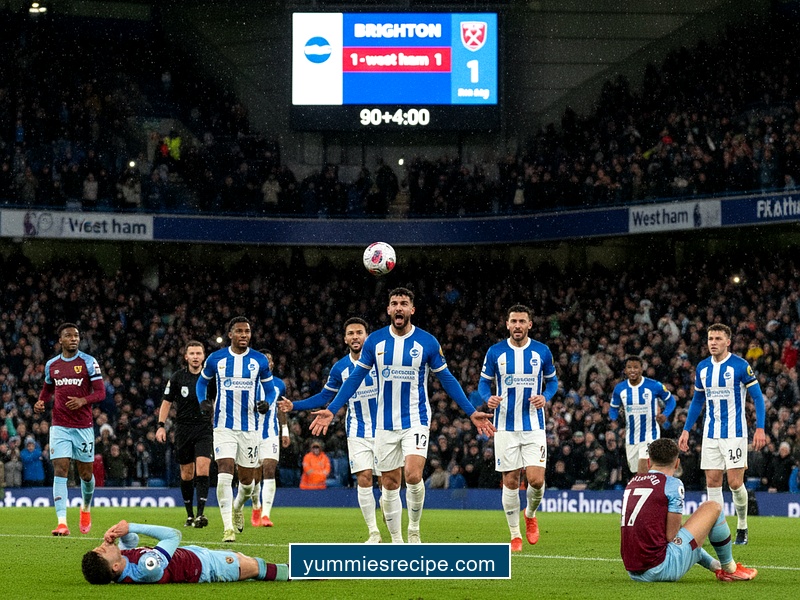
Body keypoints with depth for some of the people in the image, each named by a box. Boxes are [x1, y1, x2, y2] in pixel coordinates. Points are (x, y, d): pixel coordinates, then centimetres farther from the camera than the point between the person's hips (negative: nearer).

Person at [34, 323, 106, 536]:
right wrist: (41, 402, 2)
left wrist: (83, 401, -24)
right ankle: (62, 523, -19)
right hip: (60, 427, 2)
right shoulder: (51, 365, 8)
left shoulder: (89, 362, -3)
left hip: (84, 426, -1)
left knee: (86, 473, 8)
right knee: (60, 471, -12)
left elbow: (101, 393, -6)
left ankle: (86, 509, 39)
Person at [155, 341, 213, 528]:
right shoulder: (177, 378, 2)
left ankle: (201, 513, -20)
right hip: (183, 428, 1)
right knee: (186, 473, 5)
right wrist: (161, 425, -1)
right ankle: (190, 515, 17)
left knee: (203, 468, -17)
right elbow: (166, 402, 8)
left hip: (205, 428, -1)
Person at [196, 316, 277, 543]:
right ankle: (228, 527, -17)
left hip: (250, 427, 2)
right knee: (225, 473, -17)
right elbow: (202, 381, 17)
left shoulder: (259, 361, 2)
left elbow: (270, 389, 12)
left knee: (247, 478, 9)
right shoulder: (216, 359, 1)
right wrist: (202, 400, -2)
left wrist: (266, 403, -10)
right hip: (224, 426, -2)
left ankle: (238, 506, 43)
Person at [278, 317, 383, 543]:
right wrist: (294, 406, 5)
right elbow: (324, 397, 14)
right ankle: (373, 533, -2)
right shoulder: (340, 368, 4)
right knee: (363, 479, -10)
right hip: (357, 432, 2)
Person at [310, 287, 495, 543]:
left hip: (416, 421, -2)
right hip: (385, 424, 2)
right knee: (390, 485, 4)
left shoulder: (427, 342, -3)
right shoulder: (375, 341, 1)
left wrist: (472, 412, 2)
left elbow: (447, 379, 5)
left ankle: (414, 531, 0)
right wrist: (331, 410, 2)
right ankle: (396, 541, 16)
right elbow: (355, 378, 8)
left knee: (413, 476, -21)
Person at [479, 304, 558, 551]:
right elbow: (484, 382, 7)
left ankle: (530, 515, 21)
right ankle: (515, 534, 15)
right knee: (510, 482, 1)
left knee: (536, 479, -11)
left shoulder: (542, 352, 1)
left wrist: (545, 397, -8)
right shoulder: (495, 352, 0)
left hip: (534, 426, 0)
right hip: (505, 426, 0)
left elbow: (552, 381, 13)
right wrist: (489, 398, -14)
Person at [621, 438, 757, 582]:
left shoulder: (631, 483, 15)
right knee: (713, 507, 6)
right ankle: (730, 569, 19)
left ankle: (717, 567, 42)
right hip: (659, 569, -8)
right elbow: (671, 536, -9)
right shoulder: (672, 484, -7)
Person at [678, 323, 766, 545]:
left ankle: (742, 527, 13)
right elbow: (697, 400, 19)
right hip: (711, 434, 5)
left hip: (734, 433, -5)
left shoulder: (740, 366, -8)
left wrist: (760, 428, -16)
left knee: (735, 483, -7)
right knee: (712, 482, 0)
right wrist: (686, 430, 13)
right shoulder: (703, 367, 8)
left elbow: (757, 397, -6)